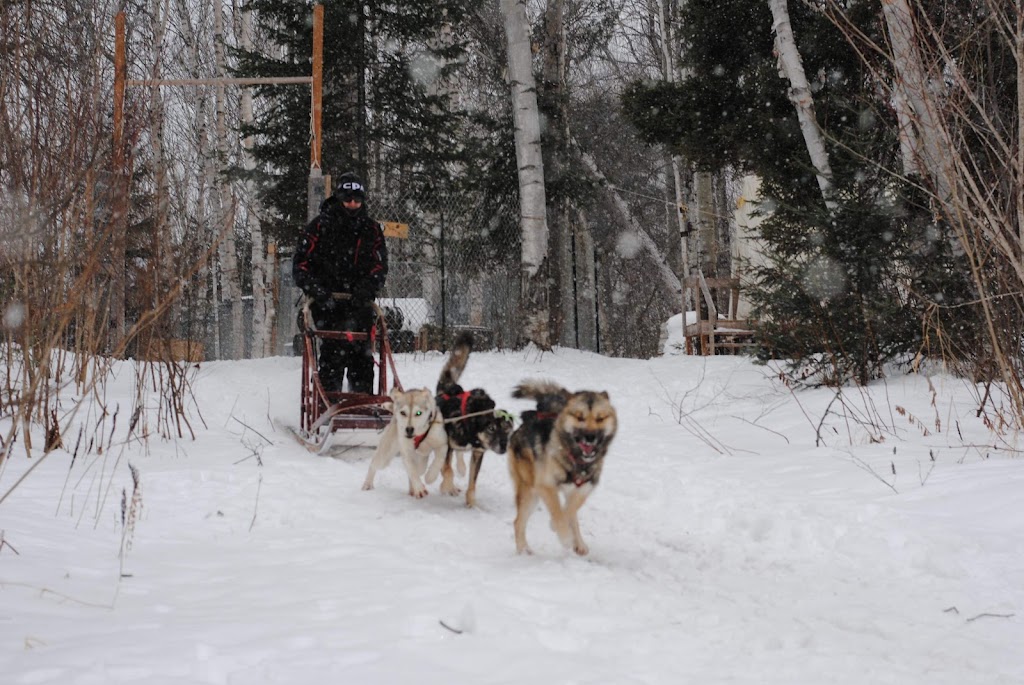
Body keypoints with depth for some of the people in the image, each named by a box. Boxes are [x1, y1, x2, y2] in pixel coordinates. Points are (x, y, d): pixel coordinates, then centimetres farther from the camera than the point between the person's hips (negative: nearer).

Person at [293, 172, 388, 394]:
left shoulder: (371, 229, 12)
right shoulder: (320, 227, 3)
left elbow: (380, 265, 9)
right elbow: (301, 264, 1)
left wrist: (367, 288, -10)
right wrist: (317, 290, -14)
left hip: (360, 303, 3)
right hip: (328, 301, -3)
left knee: (362, 355, 0)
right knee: (333, 353, -12)